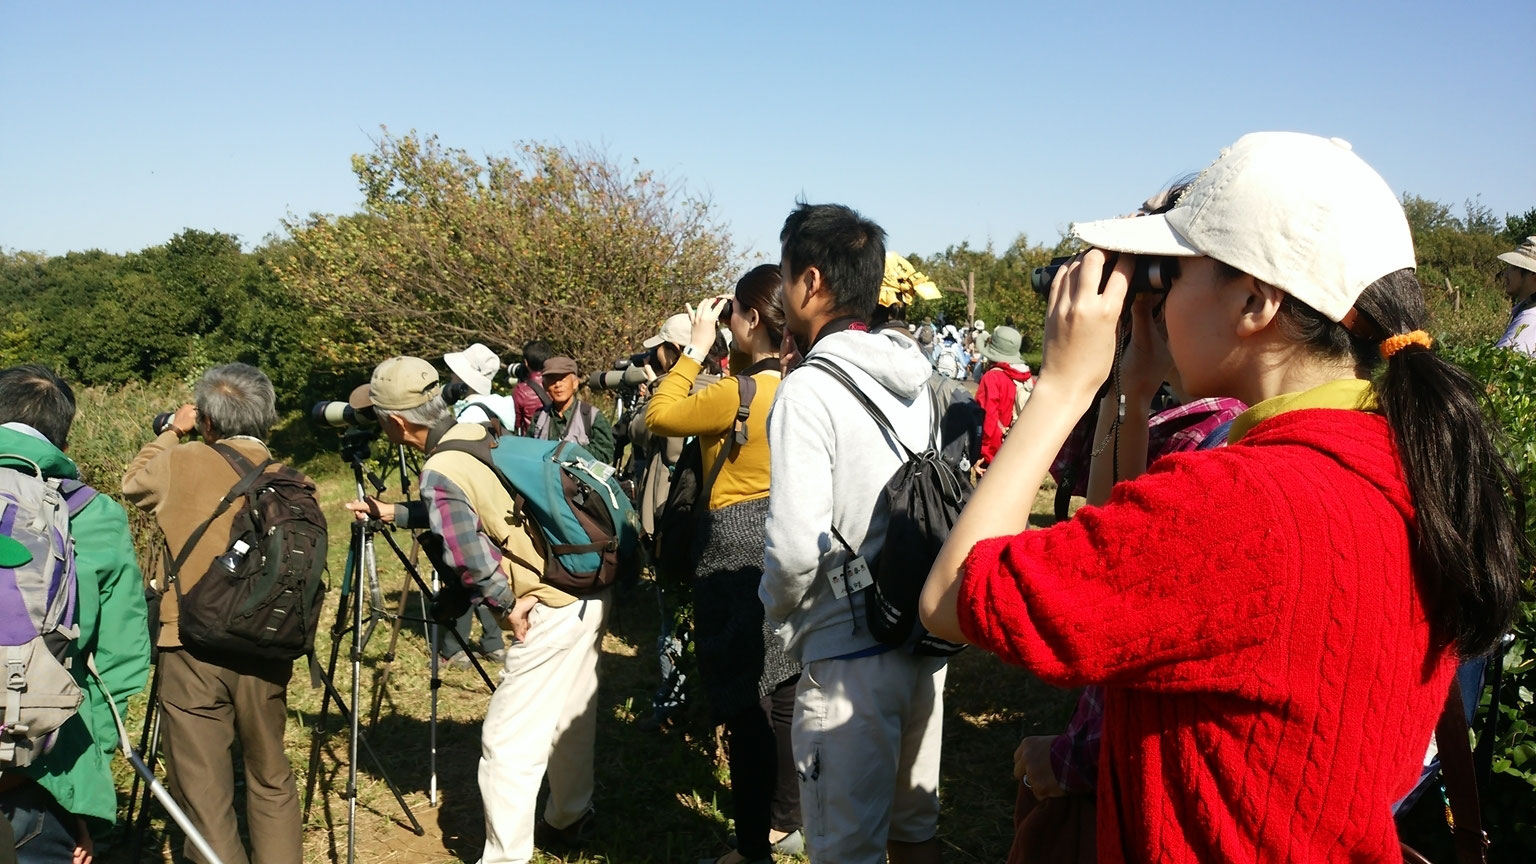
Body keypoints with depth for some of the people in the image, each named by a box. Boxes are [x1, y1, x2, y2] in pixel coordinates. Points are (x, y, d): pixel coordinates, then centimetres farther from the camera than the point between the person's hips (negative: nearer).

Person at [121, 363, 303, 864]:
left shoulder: (181, 463, -5)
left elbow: (133, 484, 18)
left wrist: (171, 434, 28)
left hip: (191, 648, -3)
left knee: (201, 790, 4)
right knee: (271, 781, 16)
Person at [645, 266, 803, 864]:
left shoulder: (737, 393, -20)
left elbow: (659, 415, -8)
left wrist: (696, 347, -2)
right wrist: (715, 352, 10)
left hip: (738, 549, -8)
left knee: (745, 699, 3)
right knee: (784, 690, 17)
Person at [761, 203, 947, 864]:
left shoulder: (809, 388, -17)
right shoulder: (913, 379, 5)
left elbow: (796, 547, -21)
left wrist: (779, 609, -4)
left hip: (850, 656, -7)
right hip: (923, 636, 7)